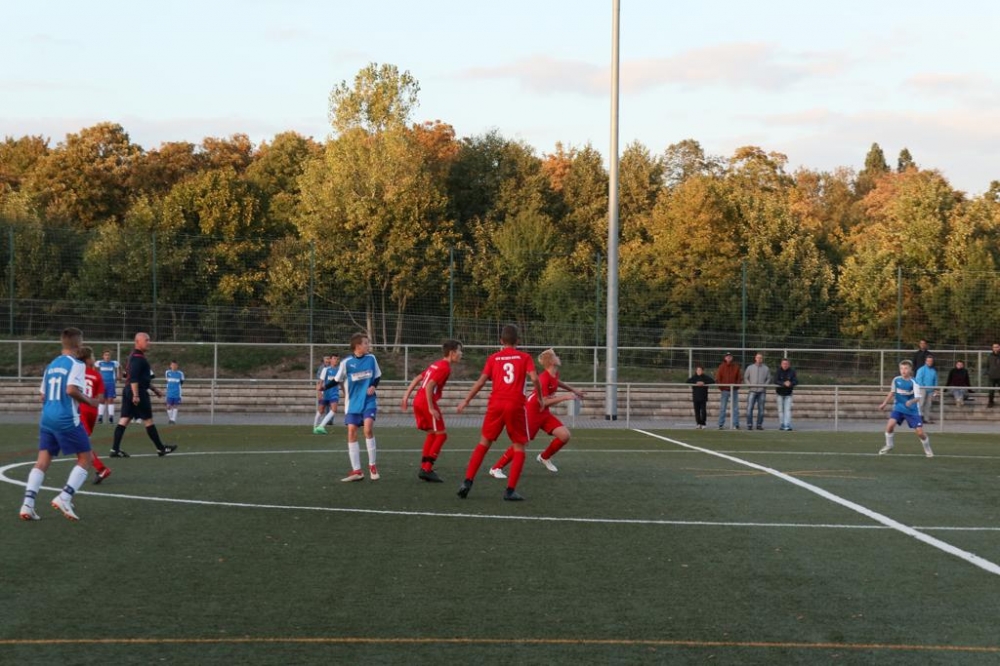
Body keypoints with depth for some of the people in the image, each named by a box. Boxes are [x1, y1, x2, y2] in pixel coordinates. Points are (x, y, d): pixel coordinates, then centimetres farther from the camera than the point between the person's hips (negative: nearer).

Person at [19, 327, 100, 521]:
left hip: (47, 418, 7)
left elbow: (43, 395, 18)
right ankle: (64, 498, -8)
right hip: (66, 419, -7)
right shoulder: (76, 364, -7)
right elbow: (71, 389, -22)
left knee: (43, 460, 6)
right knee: (85, 458, 5)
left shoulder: (51, 365, 16)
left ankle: (27, 504, -8)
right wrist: (89, 401, -7)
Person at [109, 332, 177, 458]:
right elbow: (134, 378, -24)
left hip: (128, 391, 10)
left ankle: (115, 449, -1)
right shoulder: (138, 358, -15)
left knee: (124, 419, 4)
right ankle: (161, 448, 10)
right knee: (148, 420, 0)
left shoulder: (136, 356, 19)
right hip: (138, 392, -10)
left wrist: (153, 388, 31)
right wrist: (136, 395, -28)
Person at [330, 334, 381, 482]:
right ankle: (357, 471, 3)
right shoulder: (346, 363, -8)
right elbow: (337, 380, 0)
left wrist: (373, 386, -8)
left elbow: (377, 376, 12)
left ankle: (372, 466, -4)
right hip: (352, 403, 0)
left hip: (369, 401, 0)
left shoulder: (371, 359, 0)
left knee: (368, 428, -19)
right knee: (351, 433, -5)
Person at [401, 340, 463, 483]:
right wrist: (431, 408, -21)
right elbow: (429, 386, -21)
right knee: (441, 434, -2)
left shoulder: (436, 364, 17)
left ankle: (424, 468, 16)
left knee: (432, 434, 19)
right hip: (427, 402, -9)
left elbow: (417, 379, 18)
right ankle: (427, 469, -6)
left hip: (418, 401, 9)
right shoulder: (445, 368, -12)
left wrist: (406, 396, 18)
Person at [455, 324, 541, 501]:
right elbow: (534, 378, -8)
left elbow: (481, 381, 3)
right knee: (519, 447, 8)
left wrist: (466, 401, 10)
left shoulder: (493, 358, 9)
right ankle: (510, 490, -2)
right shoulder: (525, 357, 6)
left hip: (496, 405, 2)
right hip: (516, 406, -2)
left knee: (484, 443, 13)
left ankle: (468, 481, 3)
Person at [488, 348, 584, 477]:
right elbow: (543, 402, -28)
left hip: (544, 413, 8)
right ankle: (496, 468, 0)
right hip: (532, 411, -8)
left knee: (565, 435, -3)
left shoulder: (554, 374, 0)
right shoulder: (544, 378, -27)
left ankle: (544, 457, 19)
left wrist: (573, 390, 32)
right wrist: (564, 397, -29)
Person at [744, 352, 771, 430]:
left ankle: (759, 424, 7)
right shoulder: (750, 368, 10)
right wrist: (749, 385, -4)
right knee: (749, 408, -9)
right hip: (752, 391, -1)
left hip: (762, 391, 1)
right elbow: (745, 378, 11)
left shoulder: (766, 368, 10)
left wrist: (765, 386, -6)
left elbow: (769, 379, 10)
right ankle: (749, 424, -6)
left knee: (761, 409, 1)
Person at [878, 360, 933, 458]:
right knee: (890, 425, -20)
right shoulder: (896, 380, -4)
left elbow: (918, 398, -26)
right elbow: (892, 392, 14)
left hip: (912, 410, -3)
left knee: (920, 432, -6)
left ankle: (927, 449, 23)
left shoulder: (913, 383, -17)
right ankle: (888, 445, 5)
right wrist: (884, 404, 18)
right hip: (898, 408, 3)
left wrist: (911, 401, -48)